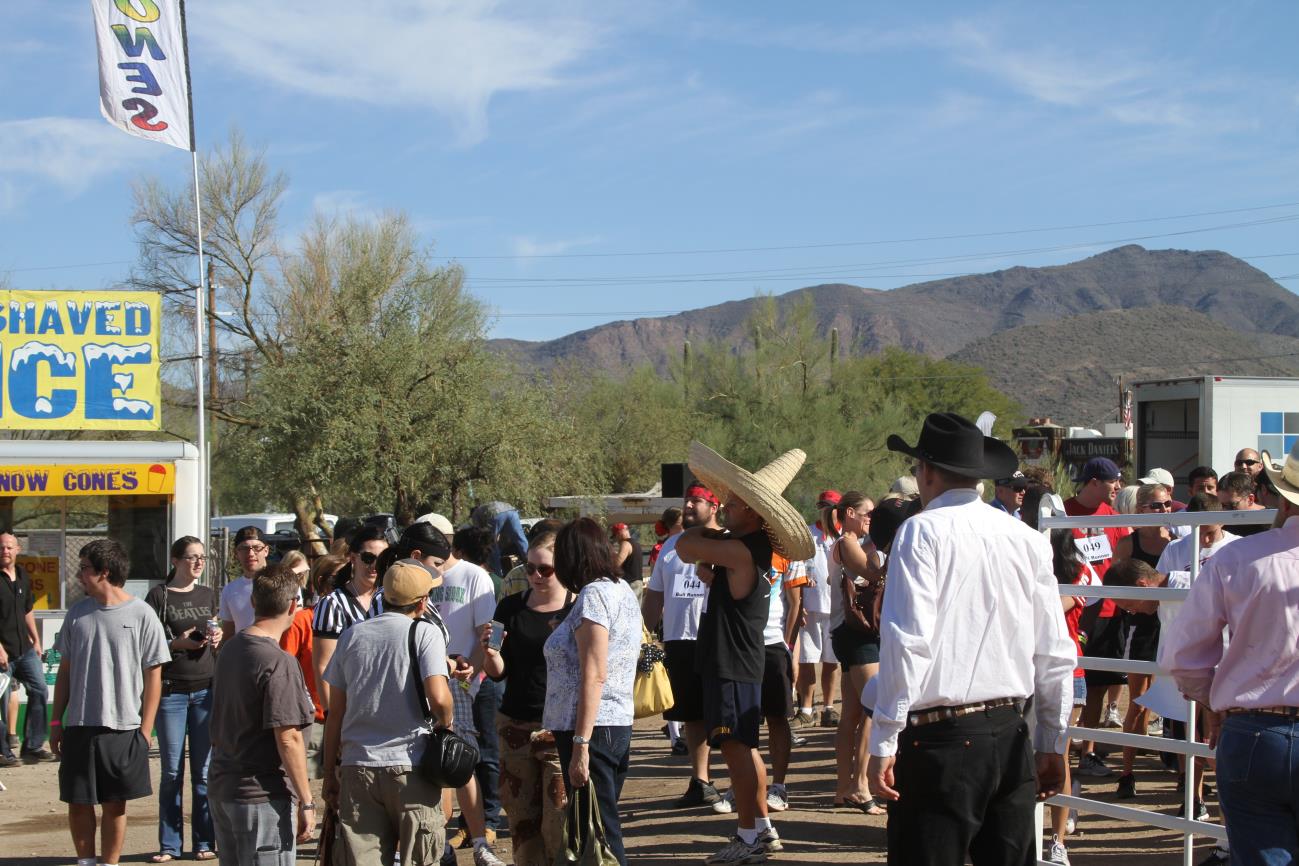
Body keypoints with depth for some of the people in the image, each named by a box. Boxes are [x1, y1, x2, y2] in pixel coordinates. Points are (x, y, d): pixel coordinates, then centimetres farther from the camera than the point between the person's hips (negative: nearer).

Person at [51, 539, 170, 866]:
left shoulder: (142, 615, -5)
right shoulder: (78, 613, 6)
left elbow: (153, 675, -3)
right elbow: (66, 670, 12)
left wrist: (146, 728, -6)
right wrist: (56, 721, 9)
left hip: (123, 727, -3)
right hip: (78, 727, 3)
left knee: (115, 804, 6)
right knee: (78, 802, 7)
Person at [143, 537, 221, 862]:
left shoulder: (208, 595, 12)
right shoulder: (159, 596, -1)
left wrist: (217, 639, 0)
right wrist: (177, 643, -17)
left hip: (206, 689, 3)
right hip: (171, 691, -3)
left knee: (204, 770, 5)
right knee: (171, 770, 1)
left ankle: (204, 842, 11)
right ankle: (169, 845, 9)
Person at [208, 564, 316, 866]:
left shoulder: (228, 650, 8)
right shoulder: (279, 663, -17)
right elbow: (288, 738, -19)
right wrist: (306, 802, -14)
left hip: (221, 788, 8)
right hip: (263, 796, -8)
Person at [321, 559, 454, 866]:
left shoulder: (352, 636, 8)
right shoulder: (426, 634, -5)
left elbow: (335, 713, 9)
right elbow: (438, 699, -18)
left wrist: (331, 770, 16)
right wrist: (445, 724, 4)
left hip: (357, 768, 3)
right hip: (410, 767, -3)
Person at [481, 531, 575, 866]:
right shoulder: (511, 607, 8)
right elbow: (498, 673, 8)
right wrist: (490, 653, -11)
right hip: (515, 726, 4)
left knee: (558, 825, -9)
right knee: (522, 820, 7)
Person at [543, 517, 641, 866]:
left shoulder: (594, 595, -13)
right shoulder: (622, 589, 14)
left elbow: (593, 676, -19)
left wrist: (580, 745, -21)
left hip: (592, 729, -9)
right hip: (619, 723, 9)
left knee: (599, 837, -6)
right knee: (606, 830, 15)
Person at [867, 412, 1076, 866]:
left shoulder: (923, 531, -7)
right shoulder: (1027, 539, 8)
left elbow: (906, 642, -15)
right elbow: (1055, 654, 9)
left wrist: (884, 742, -11)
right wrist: (1053, 744, 17)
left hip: (941, 738, -5)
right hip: (1011, 736, 5)